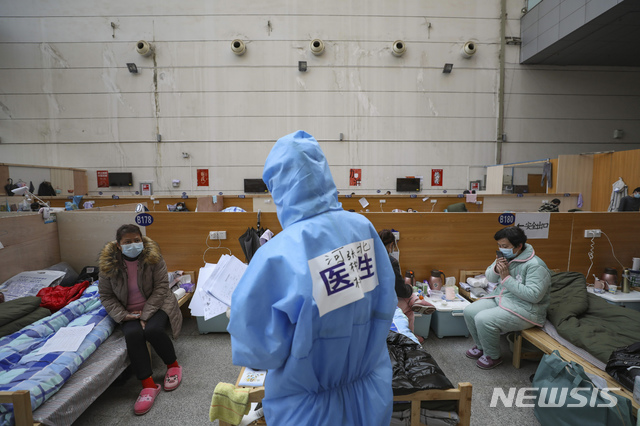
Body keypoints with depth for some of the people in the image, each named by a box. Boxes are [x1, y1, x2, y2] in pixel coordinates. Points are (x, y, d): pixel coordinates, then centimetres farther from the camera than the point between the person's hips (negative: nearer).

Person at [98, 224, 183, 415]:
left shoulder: (153, 257, -12)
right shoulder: (108, 264, -5)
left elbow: (161, 288, -13)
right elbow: (106, 296, 2)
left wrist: (146, 314, -20)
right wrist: (123, 315, -13)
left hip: (156, 305, -2)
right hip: (129, 311, 2)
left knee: (152, 330, -30)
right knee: (132, 334, -29)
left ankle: (173, 365, -3)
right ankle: (148, 385, -22)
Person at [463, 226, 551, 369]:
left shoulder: (535, 265, -20)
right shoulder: (505, 256, 3)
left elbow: (534, 295, -28)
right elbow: (489, 278, 12)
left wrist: (507, 278, -27)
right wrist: (496, 269, -12)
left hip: (525, 311, -8)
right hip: (499, 298, 8)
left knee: (483, 319, -25)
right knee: (469, 311, -6)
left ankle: (493, 357, 2)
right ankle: (481, 346, 18)